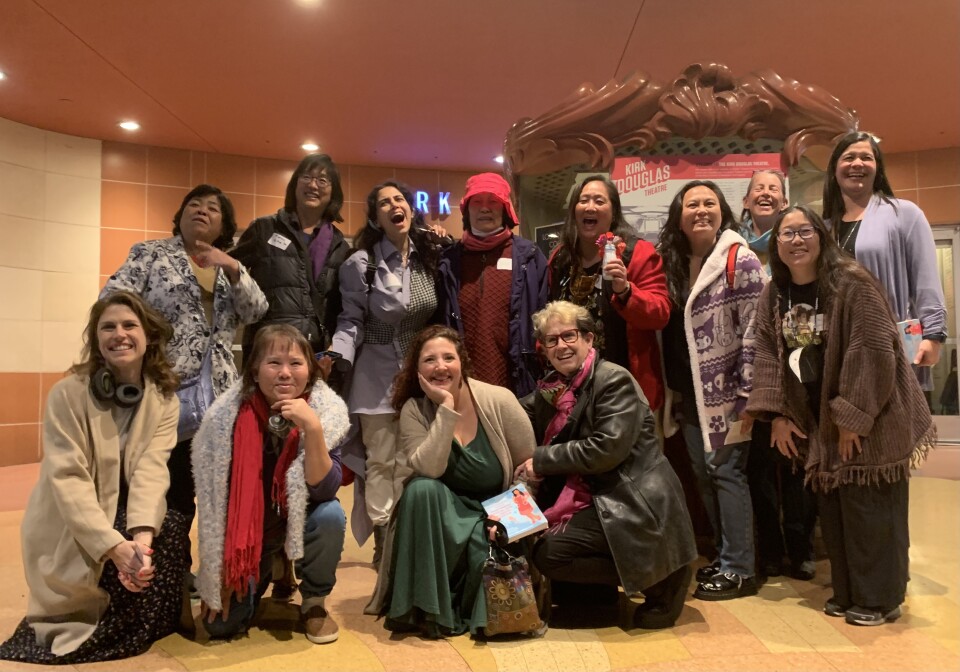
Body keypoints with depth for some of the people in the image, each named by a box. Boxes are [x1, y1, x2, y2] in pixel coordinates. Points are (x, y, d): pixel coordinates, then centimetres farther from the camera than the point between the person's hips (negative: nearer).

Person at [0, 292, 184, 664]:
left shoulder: (164, 400, -6)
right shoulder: (68, 393, -15)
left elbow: (151, 471, -19)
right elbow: (67, 479, -23)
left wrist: (141, 536, -36)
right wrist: (113, 545, -35)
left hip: (126, 517, 4)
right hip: (70, 530, -4)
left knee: (172, 528, -25)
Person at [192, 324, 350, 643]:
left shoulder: (327, 413, -21)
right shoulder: (226, 418, -20)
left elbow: (324, 490, -27)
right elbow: (213, 499, -11)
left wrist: (312, 428, -39)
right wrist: (221, 569, -8)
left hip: (302, 518, 0)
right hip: (246, 527, 0)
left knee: (331, 515, -32)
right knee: (221, 623, -11)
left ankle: (314, 603, -4)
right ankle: (262, 575, 23)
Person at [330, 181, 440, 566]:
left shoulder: (429, 258, 6)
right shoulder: (361, 263, -7)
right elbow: (351, 319, -7)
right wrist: (338, 354, -22)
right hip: (377, 376, -3)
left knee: (409, 464, 8)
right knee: (381, 462, 1)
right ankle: (382, 540, 12)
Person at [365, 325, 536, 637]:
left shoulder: (498, 400, -12)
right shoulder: (414, 410, -9)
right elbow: (429, 469, -26)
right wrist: (446, 408, -28)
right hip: (447, 511, 1)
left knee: (487, 554, -31)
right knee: (421, 489, -30)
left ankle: (473, 609, 6)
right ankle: (426, 609, -19)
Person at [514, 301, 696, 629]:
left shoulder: (614, 380, -13)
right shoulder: (553, 386, 11)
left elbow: (607, 449, -22)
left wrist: (542, 460, -16)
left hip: (634, 504, -8)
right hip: (591, 498, 8)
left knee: (549, 553, -19)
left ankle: (660, 582, -4)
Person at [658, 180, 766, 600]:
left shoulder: (740, 260, -8)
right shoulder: (672, 262, 10)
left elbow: (754, 332, -13)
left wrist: (748, 395, -16)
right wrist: (672, 390, 9)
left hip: (725, 392, -6)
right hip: (690, 392, 6)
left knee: (727, 472, -2)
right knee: (703, 473, 11)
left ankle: (739, 569, 11)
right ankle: (725, 556, 26)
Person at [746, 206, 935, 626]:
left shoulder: (853, 284, -17)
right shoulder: (774, 296, 4)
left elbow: (872, 353, -20)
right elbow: (767, 356, 4)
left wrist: (853, 417, -19)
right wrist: (778, 414, -3)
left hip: (871, 421, -6)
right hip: (819, 422, 6)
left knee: (869, 508, 0)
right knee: (833, 509, 12)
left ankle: (878, 599, 15)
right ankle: (846, 593, 26)